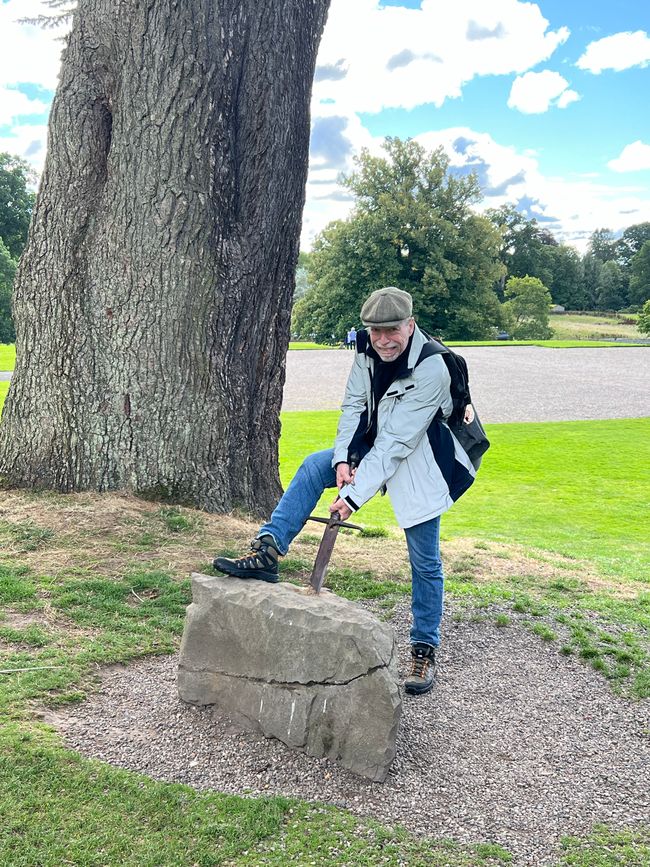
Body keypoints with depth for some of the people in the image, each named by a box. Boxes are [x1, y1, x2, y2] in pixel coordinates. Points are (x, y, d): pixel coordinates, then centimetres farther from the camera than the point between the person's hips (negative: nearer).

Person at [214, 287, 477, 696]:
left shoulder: (431, 370, -31)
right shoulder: (367, 349, -11)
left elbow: (396, 443, -32)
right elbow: (354, 405, -4)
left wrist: (355, 495, -32)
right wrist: (342, 460, -18)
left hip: (420, 461, -6)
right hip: (375, 445, 6)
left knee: (425, 560, 0)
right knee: (313, 467, -12)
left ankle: (425, 649, 15)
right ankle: (267, 552, -12)